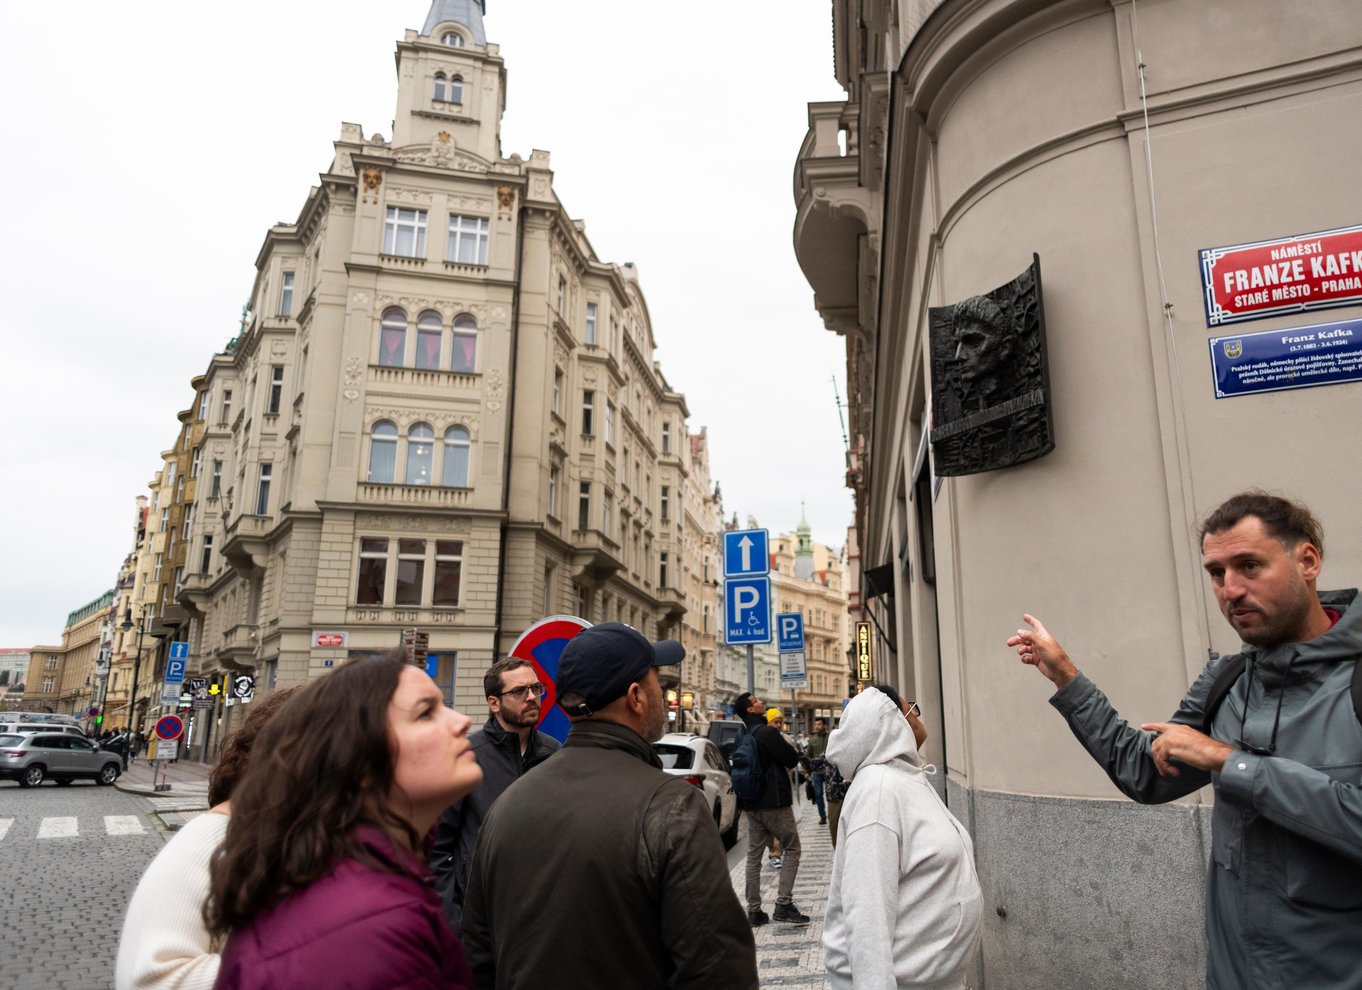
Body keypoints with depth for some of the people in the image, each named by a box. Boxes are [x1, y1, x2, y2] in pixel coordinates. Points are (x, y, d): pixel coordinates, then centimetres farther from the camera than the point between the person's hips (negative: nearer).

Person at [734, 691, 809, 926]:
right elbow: (792, 760, -14)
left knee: (754, 855, 9)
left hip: (751, 804, 8)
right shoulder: (768, 732, -17)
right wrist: (794, 751, 6)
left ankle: (754, 910, 12)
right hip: (774, 802, -7)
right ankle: (783, 904, -2)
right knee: (791, 849, 5)